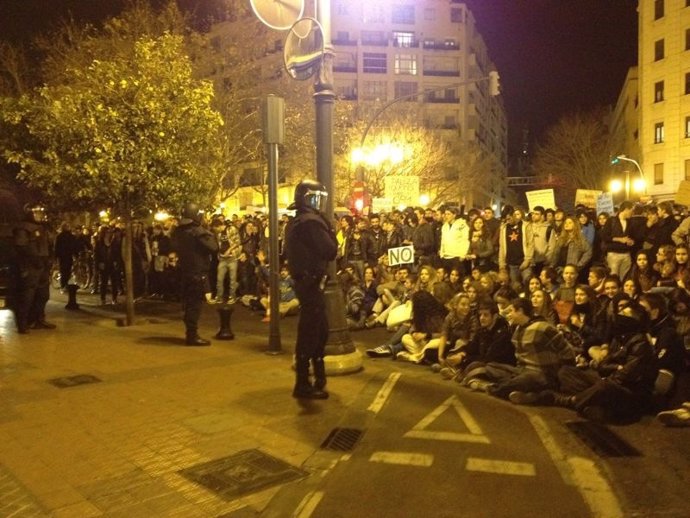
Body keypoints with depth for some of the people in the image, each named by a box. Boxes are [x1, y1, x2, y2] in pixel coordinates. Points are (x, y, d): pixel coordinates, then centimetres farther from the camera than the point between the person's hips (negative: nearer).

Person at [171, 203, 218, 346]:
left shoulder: (177, 231, 8)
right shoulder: (198, 231, -17)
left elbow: (175, 247, 23)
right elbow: (214, 247, -20)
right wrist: (210, 234, -5)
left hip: (184, 271, 8)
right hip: (198, 272, -8)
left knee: (189, 303, 15)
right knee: (195, 304, -3)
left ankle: (190, 333, 23)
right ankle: (192, 335, 0)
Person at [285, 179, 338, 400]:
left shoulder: (295, 222, 13)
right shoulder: (311, 221, -18)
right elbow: (331, 251, -19)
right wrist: (330, 230, -4)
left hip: (303, 279, 10)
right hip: (311, 282, -10)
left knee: (319, 329, 20)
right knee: (310, 332, -4)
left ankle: (318, 376, 32)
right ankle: (303, 384, 3)